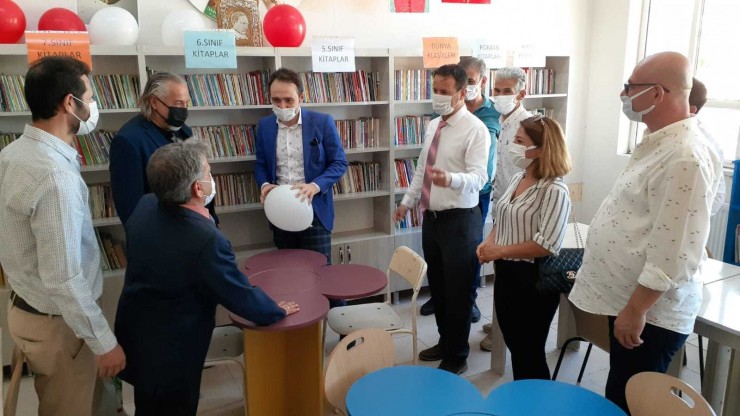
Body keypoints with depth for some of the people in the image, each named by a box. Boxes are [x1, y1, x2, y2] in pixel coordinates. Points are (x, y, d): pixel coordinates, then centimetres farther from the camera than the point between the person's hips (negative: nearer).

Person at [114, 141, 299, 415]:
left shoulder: (145, 206, -10)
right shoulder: (207, 240, -34)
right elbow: (242, 296, -21)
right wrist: (277, 311, -1)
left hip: (134, 336, 7)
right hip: (171, 355, -7)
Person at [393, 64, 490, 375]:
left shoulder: (475, 129, -15)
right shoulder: (432, 126, 10)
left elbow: (478, 177, -26)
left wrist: (451, 179, -44)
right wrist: (407, 201, 17)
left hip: (459, 221, -7)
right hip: (431, 218, 8)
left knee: (457, 291, 5)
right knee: (437, 287, 18)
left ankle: (457, 357, 22)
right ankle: (445, 343, 37)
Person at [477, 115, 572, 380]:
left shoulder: (554, 190, -20)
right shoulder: (517, 179, 6)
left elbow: (547, 245, -26)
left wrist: (499, 251, -19)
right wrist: (488, 242, -2)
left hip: (533, 279, -8)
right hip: (506, 273, 8)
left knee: (529, 352, 8)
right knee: (514, 345, 22)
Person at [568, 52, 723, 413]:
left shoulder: (685, 157, -24)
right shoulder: (658, 142, 10)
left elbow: (674, 252, -26)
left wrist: (636, 309, -21)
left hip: (649, 311, -10)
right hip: (626, 300, 10)